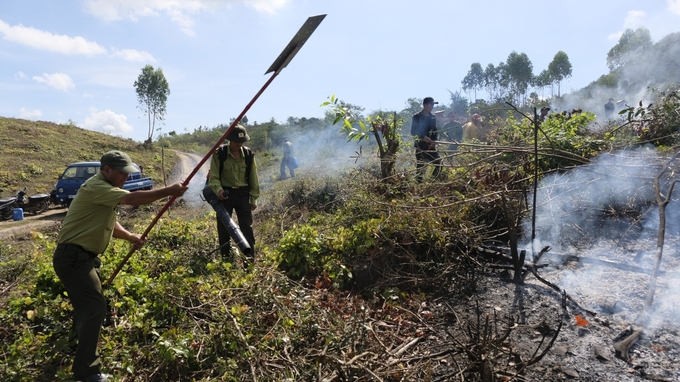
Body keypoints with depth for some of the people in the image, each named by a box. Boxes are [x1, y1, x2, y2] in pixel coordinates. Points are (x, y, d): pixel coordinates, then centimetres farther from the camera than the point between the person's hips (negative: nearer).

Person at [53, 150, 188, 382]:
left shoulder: (105, 191, 13)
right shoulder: (95, 187, -19)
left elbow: (110, 224, 16)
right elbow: (132, 199, -32)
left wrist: (132, 237, 1)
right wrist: (169, 191, -31)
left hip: (80, 257, 11)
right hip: (72, 257, -11)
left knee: (86, 303, 24)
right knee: (95, 306, -12)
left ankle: (83, 346, 46)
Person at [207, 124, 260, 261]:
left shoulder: (248, 155, 1)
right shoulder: (219, 154, -6)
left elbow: (253, 178, 7)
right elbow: (213, 177, -6)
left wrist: (254, 199, 6)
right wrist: (218, 190, -25)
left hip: (242, 193, 1)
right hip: (225, 193, -1)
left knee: (247, 225, 0)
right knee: (223, 226, 6)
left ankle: (250, 255, 8)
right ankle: (225, 255, 19)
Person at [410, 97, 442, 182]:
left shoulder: (433, 117, 12)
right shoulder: (416, 117, -5)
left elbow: (435, 131, 17)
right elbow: (413, 131, -8)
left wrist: (433, 141, 0)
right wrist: (423, 137, -21)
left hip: (430, 146, 5)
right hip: (420, 146, -5)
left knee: (439, 164, -1)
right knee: (420, 167, -4)